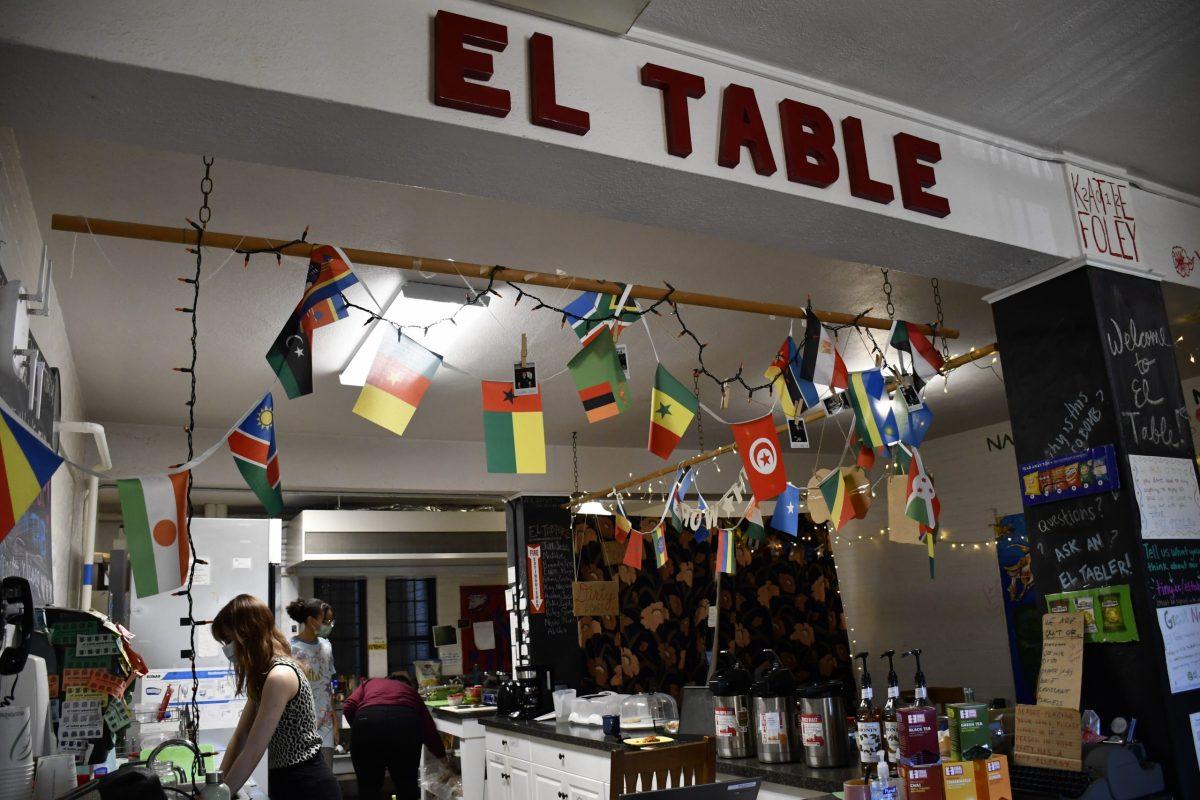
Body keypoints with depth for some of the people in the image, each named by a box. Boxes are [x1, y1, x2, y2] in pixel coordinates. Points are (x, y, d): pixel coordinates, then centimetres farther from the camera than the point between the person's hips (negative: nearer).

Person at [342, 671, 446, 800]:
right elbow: (430, 730, 31)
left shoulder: (370, 683, 35)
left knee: (368, 789, 14)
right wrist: (443, 758, 43)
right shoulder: (412, 692, 35)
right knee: (407, 788, 17)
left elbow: (348, 708, 15)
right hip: (406, 724, 1)